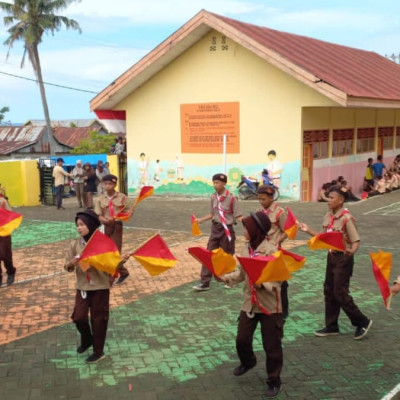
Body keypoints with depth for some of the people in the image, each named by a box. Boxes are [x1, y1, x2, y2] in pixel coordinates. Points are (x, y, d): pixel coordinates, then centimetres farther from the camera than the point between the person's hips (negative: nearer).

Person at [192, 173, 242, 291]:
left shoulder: (231, 198, -15)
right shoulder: (213, 197, 3)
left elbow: (238, 216, -14)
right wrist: (200, 220, 7)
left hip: (227, 229, -5)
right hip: (215, 228, 5)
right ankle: (204, 282, 3)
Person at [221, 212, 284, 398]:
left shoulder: (271, 251, -20)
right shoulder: (245, 248, 1)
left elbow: (278, 280, -19)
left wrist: (262, 285, -35)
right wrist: (225, 277, -3)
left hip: (269, 305, -6)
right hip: (249, 303, 6)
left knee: (271, 346, 6)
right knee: (242, 339, 14)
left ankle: (274, 381, 24)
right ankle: (248, 361, 47)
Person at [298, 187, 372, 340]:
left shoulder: (347, 218, -19)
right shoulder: (327, 217, 4)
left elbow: (356, 241, -19)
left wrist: (351, 251, -38)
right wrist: (308, 230, 9)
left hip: (343, 258, -8)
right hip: (331, 255, 8)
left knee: (340, 293, -5)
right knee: (329, 291, 13)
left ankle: (362, 322, 13)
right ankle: (331, 326, 24)